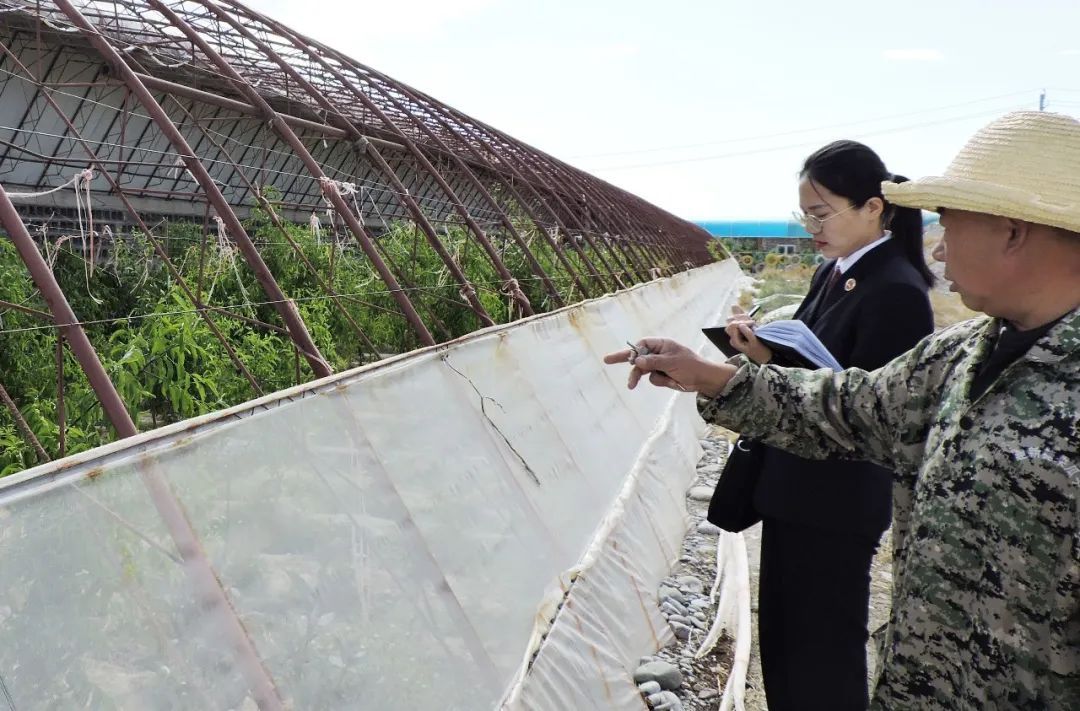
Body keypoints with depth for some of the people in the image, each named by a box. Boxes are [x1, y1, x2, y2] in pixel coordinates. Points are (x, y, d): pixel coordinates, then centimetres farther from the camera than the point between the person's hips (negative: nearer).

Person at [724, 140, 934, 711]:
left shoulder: (897, 291, -19)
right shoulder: (831, 273, 7)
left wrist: (769, 364, -28)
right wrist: (765, 349, -6)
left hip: (838, 502, -8)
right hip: (794, 489, 8)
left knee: (822, 651, 8)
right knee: (781, 636, 21)